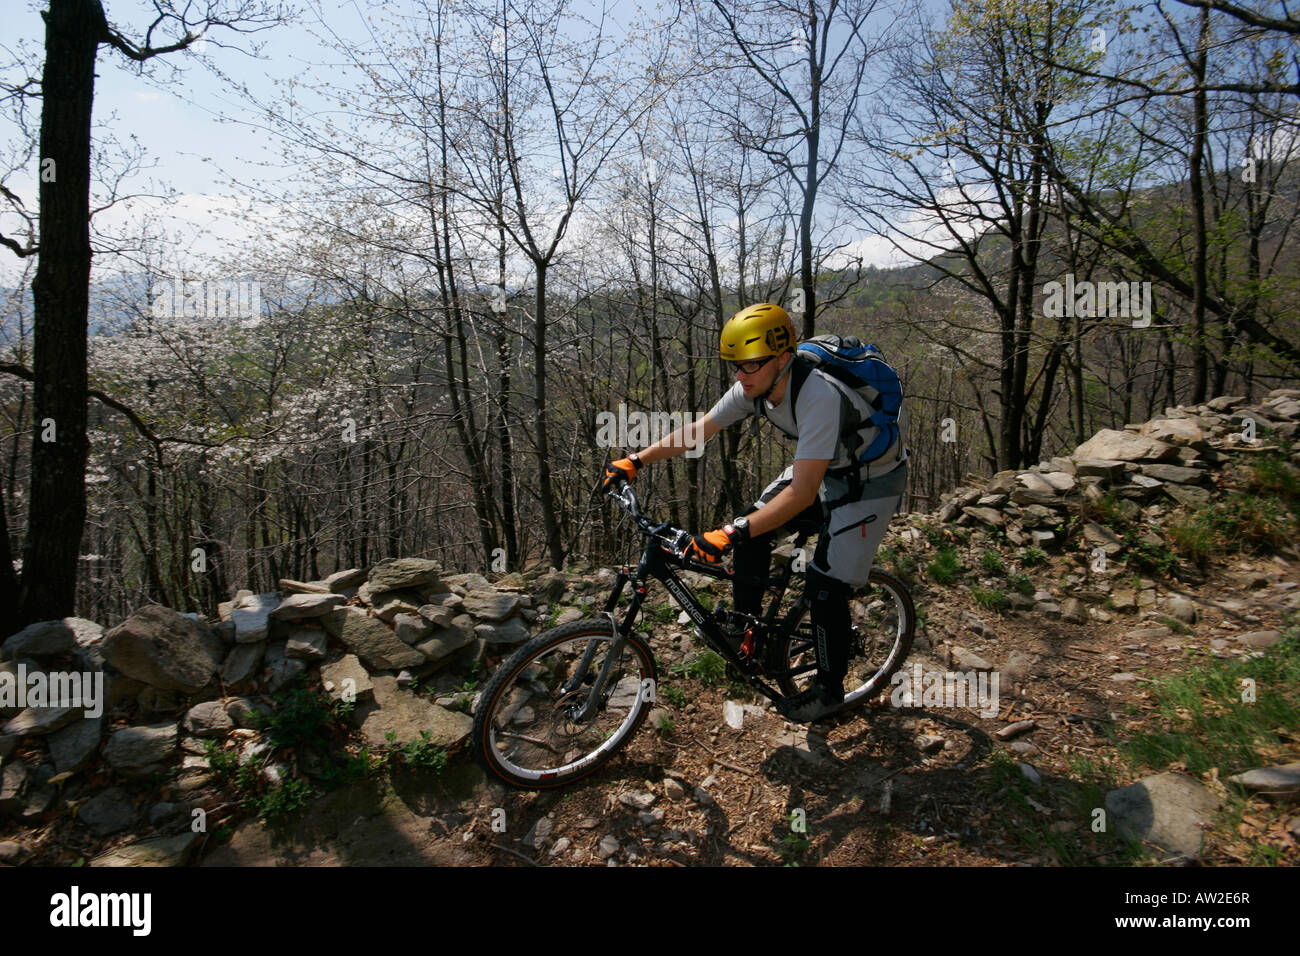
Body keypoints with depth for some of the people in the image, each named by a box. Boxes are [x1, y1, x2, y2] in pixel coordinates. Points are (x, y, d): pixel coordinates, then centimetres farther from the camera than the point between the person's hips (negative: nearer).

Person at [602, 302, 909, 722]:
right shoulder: (754, 388, -16)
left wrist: (729, 534, -46)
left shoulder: (820, 396, -39)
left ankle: (829, 688, 14)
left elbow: (802, 493, -42)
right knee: (753, 527, -6)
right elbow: (697, 430, -5)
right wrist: (634, 461, -9)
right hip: (823, 466, 7)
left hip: (872, 477, -7)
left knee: (827, 585, -9)